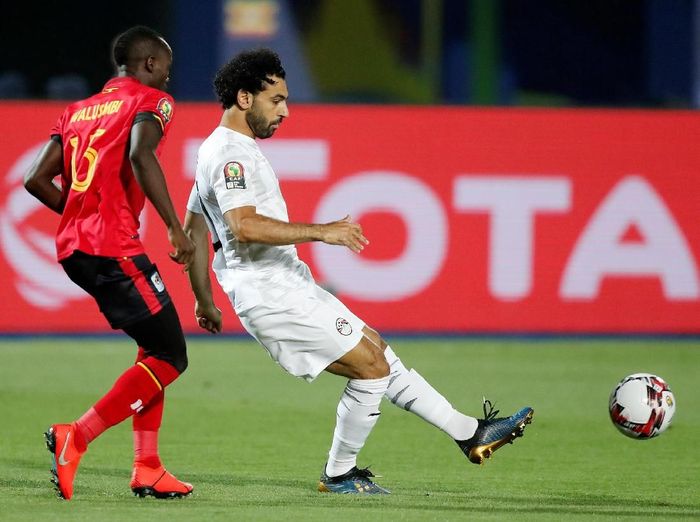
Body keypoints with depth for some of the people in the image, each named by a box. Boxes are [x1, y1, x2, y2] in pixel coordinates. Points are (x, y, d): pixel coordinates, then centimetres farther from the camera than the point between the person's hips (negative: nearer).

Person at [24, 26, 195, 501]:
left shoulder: (77, 111, 22)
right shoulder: (151, 101, 1)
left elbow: (37, 179, 16)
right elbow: (141, 153, -21)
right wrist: (175, 228, -21)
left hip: (73, 247, 8)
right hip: (114, 247, -8)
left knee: (156, 346, 18)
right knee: (170, 357, -3)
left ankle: (147, 467, 10)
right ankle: (77, 437, -15)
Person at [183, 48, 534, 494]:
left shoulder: (217, 151, 18)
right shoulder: (231, 152, -15)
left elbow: (193, 230, 24)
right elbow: (244, 225, -29)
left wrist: (204, 301, 28)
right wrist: (321, 232, -27)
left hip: (287, 286, 11)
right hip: (272, 294, -11)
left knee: (374, 348, 13)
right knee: (372, 365, -8)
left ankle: (470, 434, 16)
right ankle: (339, 474, 5)